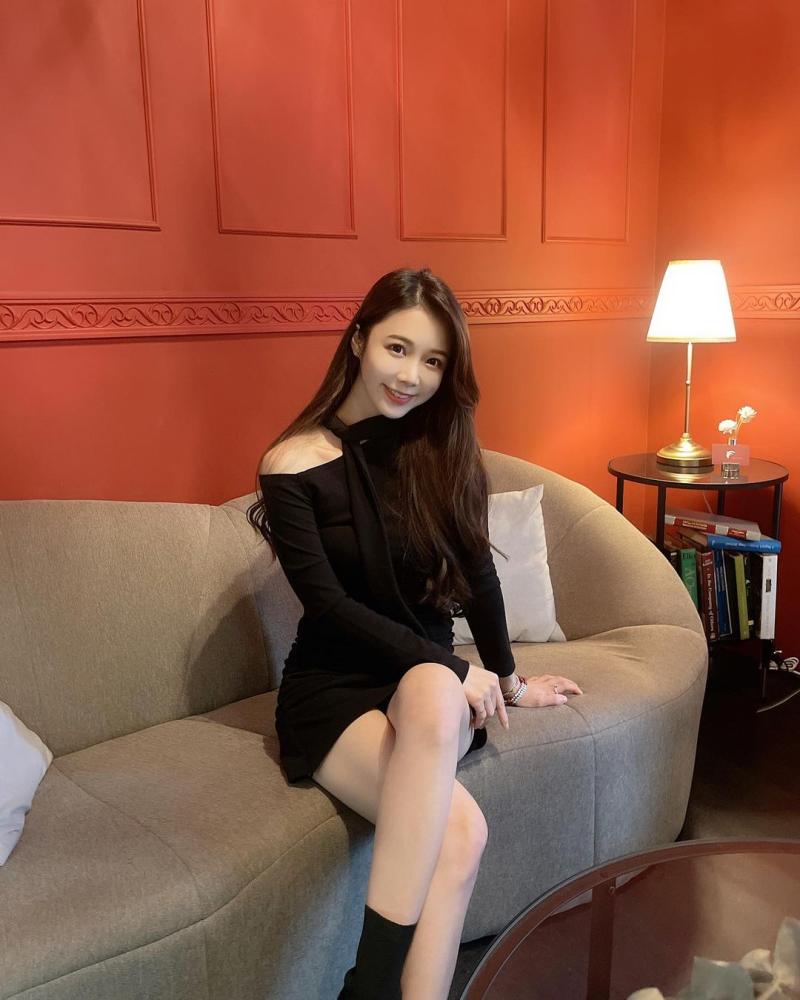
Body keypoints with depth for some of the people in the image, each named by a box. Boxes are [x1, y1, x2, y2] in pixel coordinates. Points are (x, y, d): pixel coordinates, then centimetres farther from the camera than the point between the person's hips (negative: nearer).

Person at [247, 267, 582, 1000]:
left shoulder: (443, 449, 2)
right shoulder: (294, 465, -9)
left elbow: (477, 572, 10)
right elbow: (330, 606, -12)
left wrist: (509, 679, 17)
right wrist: (451, 666, -16)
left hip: (431, 681, 3)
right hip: (334, 691, -3)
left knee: (431, 693, -36)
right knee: (460, 830, -31)